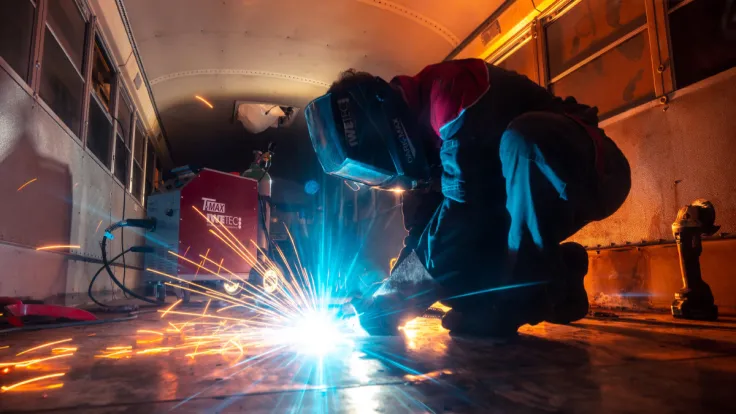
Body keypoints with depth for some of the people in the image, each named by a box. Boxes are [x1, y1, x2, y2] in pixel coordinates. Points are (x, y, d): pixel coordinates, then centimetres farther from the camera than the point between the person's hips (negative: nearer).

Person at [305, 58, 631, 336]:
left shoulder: (449, 88, -23)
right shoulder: (422, 133, 4)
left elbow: (467, 202, -28)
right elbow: (421, 229, 6)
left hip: (591, 171, -7)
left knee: (522, 136, -39)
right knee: (439, 248, -9)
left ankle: (534, 291, -25)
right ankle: (559, 272, 0)